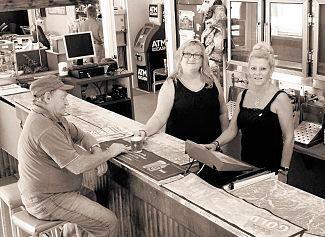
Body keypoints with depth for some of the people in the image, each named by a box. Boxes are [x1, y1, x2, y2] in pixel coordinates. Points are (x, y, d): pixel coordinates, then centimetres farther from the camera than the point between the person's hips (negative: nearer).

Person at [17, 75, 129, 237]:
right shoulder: (44, 129, -27)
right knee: (109, 223, -11)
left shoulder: (54, 117, 6)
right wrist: (109, 153, -16)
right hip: (45, 201, -10)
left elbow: (81, 136, 14)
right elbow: (77, 166, -29)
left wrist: (97, 150, -6)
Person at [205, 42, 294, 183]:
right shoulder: (242, 96, 5)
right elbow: (232, 130, 10)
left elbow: (288, 138, -11)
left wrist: (283, 171, -13)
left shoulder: (280, 98, -12)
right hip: (245, 165, 5)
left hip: (271, 168, -5)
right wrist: (216, 144, -7)